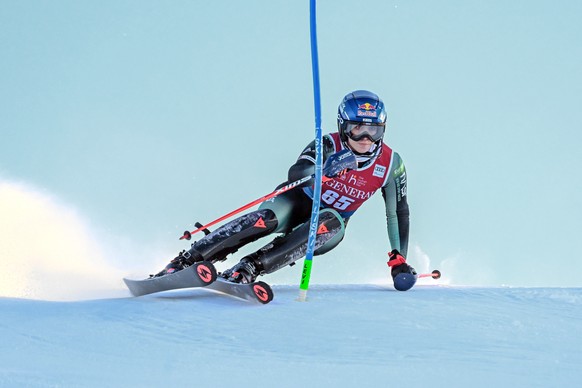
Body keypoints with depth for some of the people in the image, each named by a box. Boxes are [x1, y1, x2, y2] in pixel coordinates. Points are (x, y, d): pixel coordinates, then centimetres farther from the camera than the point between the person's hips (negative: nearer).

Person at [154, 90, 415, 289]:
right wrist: (325, 168, -55)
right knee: (266, 219, -34)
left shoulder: (391, 164, -12)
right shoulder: (329, 145, -19)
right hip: (299, 203, -2)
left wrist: (399, 260, -10)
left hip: (330, 226, 2)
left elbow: (398, 213, -2)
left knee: (329, 223, -36)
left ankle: (247, 270, -43)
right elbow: (294, 174, -34)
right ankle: (183, 262, -37)